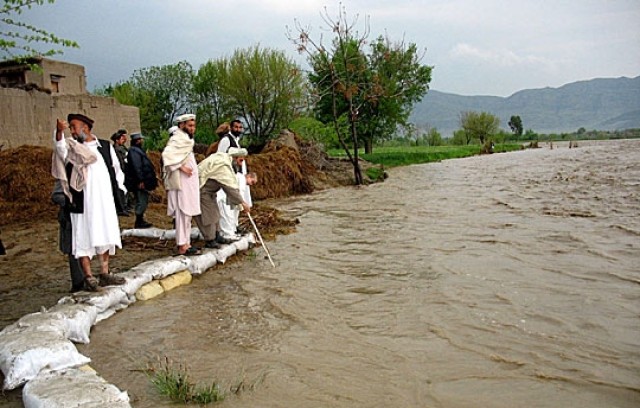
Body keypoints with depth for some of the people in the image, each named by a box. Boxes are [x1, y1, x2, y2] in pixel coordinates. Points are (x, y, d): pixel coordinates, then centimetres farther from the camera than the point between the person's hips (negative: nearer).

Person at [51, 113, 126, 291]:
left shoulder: (106, 146, 10)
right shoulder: (71, 146, 2)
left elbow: (116, 169, 17)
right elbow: (60, 147, -21)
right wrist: (59, 132, -39)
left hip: (104, 200, 3)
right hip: (83, 201, -3)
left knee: (104, 236, 8)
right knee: (84, 237, -4)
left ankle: (104, 274, 17)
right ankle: (88, 277, 0)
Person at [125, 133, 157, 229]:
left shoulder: (138, 150, 19)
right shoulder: (134, 151, -14)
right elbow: (136, 167, -22)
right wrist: (140, 180, -25)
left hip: (142, 181, 11)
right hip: (140, 182, -11)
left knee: (143, 201, 15)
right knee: (142, 201, -7)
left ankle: (140, 220, 21)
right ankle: (139, 222, -2)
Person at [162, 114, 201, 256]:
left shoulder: (185, 139, 16)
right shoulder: (178, 139, -13)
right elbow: (167, 154, -27)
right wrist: (181, 167, -25)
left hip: (188, 184, 10)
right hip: (181, 184, -10)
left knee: (186, 214, 12)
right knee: (183, 213, -7)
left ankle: (186, 243, 18)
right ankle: (182, 246, -4)